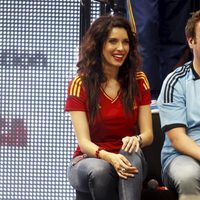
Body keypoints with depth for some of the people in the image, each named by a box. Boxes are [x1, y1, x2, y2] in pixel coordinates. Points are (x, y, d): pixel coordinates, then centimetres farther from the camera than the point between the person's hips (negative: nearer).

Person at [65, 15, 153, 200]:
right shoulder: (80, 85, -4)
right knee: (99, 170, -38)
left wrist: (136, 140, -26)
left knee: (131, 154, -35)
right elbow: (84, 141, -12)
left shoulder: (138, 81, 6)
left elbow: (148, 134, 1)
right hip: (88, 159, -2)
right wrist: (109, 157, -35)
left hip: (130, 163, 2)